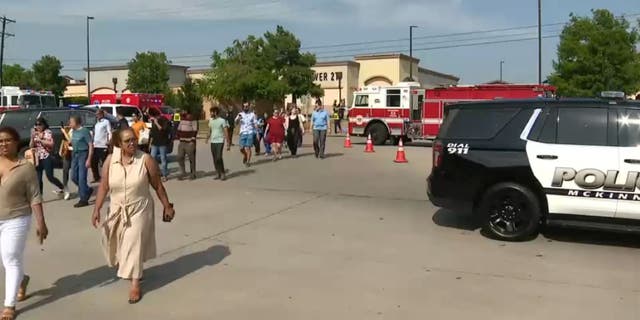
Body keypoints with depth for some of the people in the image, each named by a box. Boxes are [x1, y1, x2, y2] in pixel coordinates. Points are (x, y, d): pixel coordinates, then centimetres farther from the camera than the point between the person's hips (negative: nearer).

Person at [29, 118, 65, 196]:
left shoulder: (48, 132, -3)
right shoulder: (35, 133, 12)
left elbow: (51, 144, -14)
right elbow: (31, 146, 9)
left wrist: (40, 140, -16)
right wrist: (32, 138, -6)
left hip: (47, 157, -5)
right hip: (37, 158, 5)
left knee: (50, 176, -5)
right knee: (38, 179, 2)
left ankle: (62, 187, 17)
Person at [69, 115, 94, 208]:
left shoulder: (85, 131, -12)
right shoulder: (74, 131, 10)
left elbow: (91, 145, -14)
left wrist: (89, 159, -18)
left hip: (83, 154, -8)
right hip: (75, 155, 8)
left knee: (81, 178, -5)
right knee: (74, 177, 9)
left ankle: (84, 200, 3)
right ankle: (87, 190, 29)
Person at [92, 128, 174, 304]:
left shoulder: (146, 160, -15)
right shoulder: (110, 161, -9)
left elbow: (158, 186, -7)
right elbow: (103, 187, -3)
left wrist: (167, 206, -2)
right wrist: (96, 209, -8)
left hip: (139, 209, -3)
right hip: (117, 210, 4)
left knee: (134, 244, -2)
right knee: (117, 244, 17)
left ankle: (135, 284, 10)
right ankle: (129, 270, 46)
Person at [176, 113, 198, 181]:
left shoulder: (192, 119, -10)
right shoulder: (182, 118, 12)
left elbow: (195, 131, -13)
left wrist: (192, 141, -16)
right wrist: (178, 137, 13)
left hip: (189, 143, -7)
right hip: (182, 142, 7)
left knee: (191, 158, 2)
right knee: (180, 157, 1)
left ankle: (193, 174, 12)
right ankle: (183, 172, 10)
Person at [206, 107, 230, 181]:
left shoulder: (222, 120, -7)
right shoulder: (210, 120, 11)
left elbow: (226, 133, -7)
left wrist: (228, 144, -10)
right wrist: (207, 138, 9)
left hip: (220, 141, -6)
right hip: (212, 142, 6)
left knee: (219, 157, -14)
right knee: (215, 158, 6)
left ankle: (223, 173, -3)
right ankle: (218, 173, 14)